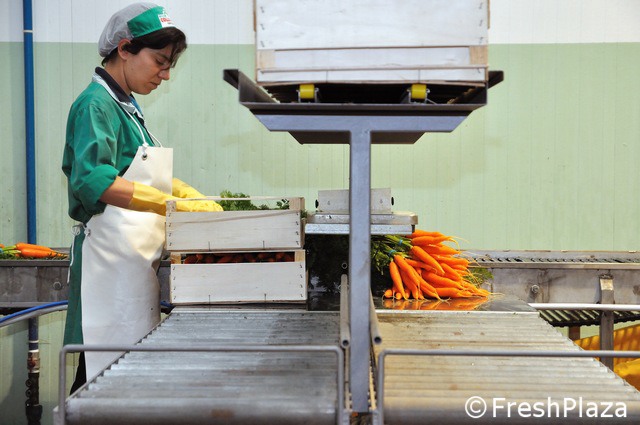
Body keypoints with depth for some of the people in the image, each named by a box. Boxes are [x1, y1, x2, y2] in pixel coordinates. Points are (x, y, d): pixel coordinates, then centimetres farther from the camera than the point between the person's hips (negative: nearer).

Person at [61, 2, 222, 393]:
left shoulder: (127, 106, 17)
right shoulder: (97, 104, -10)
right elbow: (93, 181, -26)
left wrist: (198, 200, 8)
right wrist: (175, 206, -30)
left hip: (136, 258, 9)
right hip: (111, 255, -9)